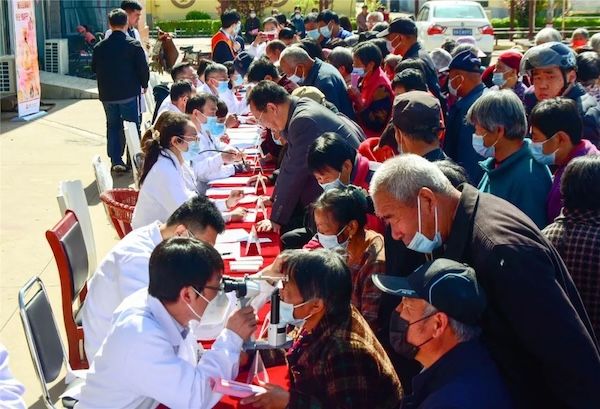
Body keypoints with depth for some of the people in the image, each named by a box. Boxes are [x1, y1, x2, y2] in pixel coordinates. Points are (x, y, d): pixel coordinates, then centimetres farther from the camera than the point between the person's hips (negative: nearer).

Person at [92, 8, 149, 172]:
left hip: (107, 94, 3)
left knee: (112, 126, 14)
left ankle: (115, 160, 11)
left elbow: (94, 68, 9)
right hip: (129, 92, -3)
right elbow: (143, 68, -8)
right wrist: (144, 84, 8)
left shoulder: (99, 47, 1)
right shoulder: (133, 45, -10)